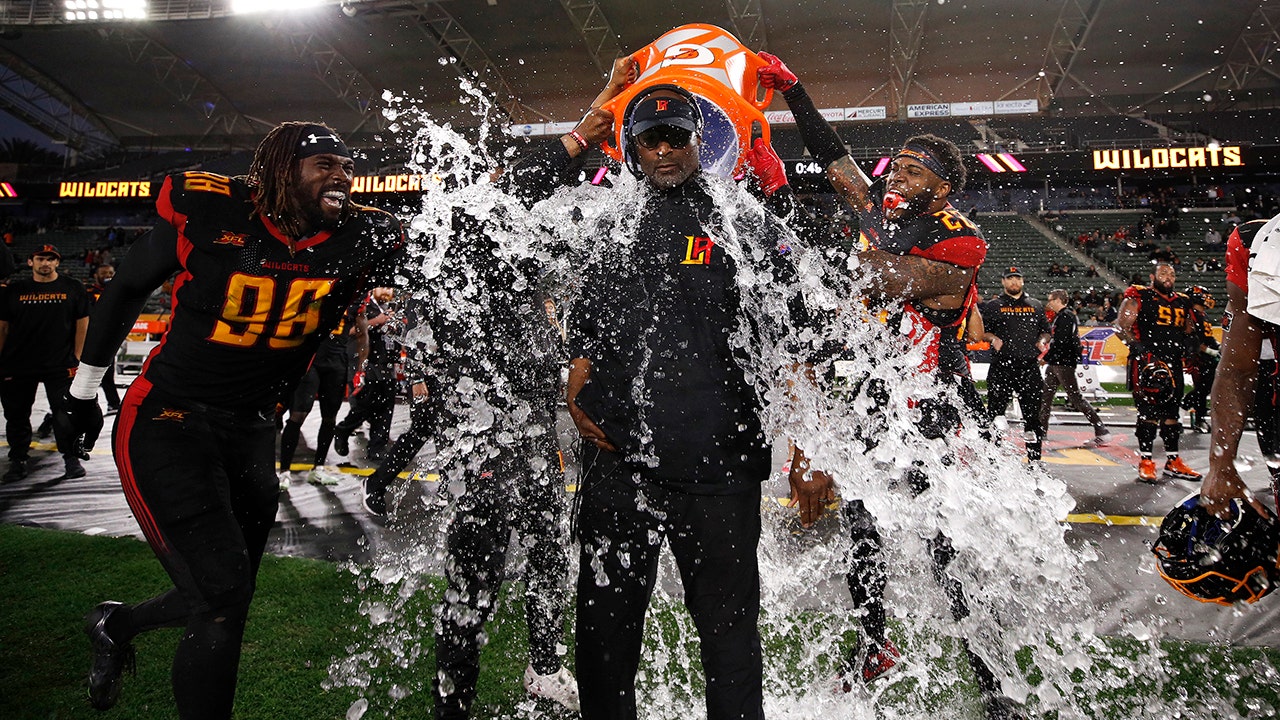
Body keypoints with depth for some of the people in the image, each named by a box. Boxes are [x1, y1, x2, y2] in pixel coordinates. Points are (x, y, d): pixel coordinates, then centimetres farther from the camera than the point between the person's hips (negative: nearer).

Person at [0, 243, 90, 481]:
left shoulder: (73, 288, 4)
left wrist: (76, 357, 0)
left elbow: (82, 323, 5)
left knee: (65, 413, -2)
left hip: (60, 365, -2)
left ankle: (71, 458, 10)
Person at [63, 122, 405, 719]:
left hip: (252, 432, 5)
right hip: (168, 422, -5)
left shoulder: (361, 240, -6)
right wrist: (85, 386, 13)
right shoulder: (208, 213, -13)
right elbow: (128, 288, 2)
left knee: (226, 596, 17)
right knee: (222, 601, -14)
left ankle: (116, 625, 48)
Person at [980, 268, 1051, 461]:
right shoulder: (992, 306, 9)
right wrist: (993, 338, -12)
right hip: (1001, 367, -2)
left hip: (1030, 367, 3)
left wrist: (1042, 341, 2)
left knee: (1033, 413, 3)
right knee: (996, 411, -1)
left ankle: (1034, 458, 12)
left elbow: (1046, 331, 22)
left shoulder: (1035, 305, 19)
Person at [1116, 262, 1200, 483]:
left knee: (1172, 412, 12)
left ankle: (1173, 461, 21)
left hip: (1173, 364, 7)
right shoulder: (1138, 298, -1)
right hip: (1146, 363, -7)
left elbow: (1188, 330, 29)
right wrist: (1139, 347, -21)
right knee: (1149, 411, -9)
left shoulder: (1182, 303, 18)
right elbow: (1121, 327, -9)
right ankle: (1146, 462, -3)